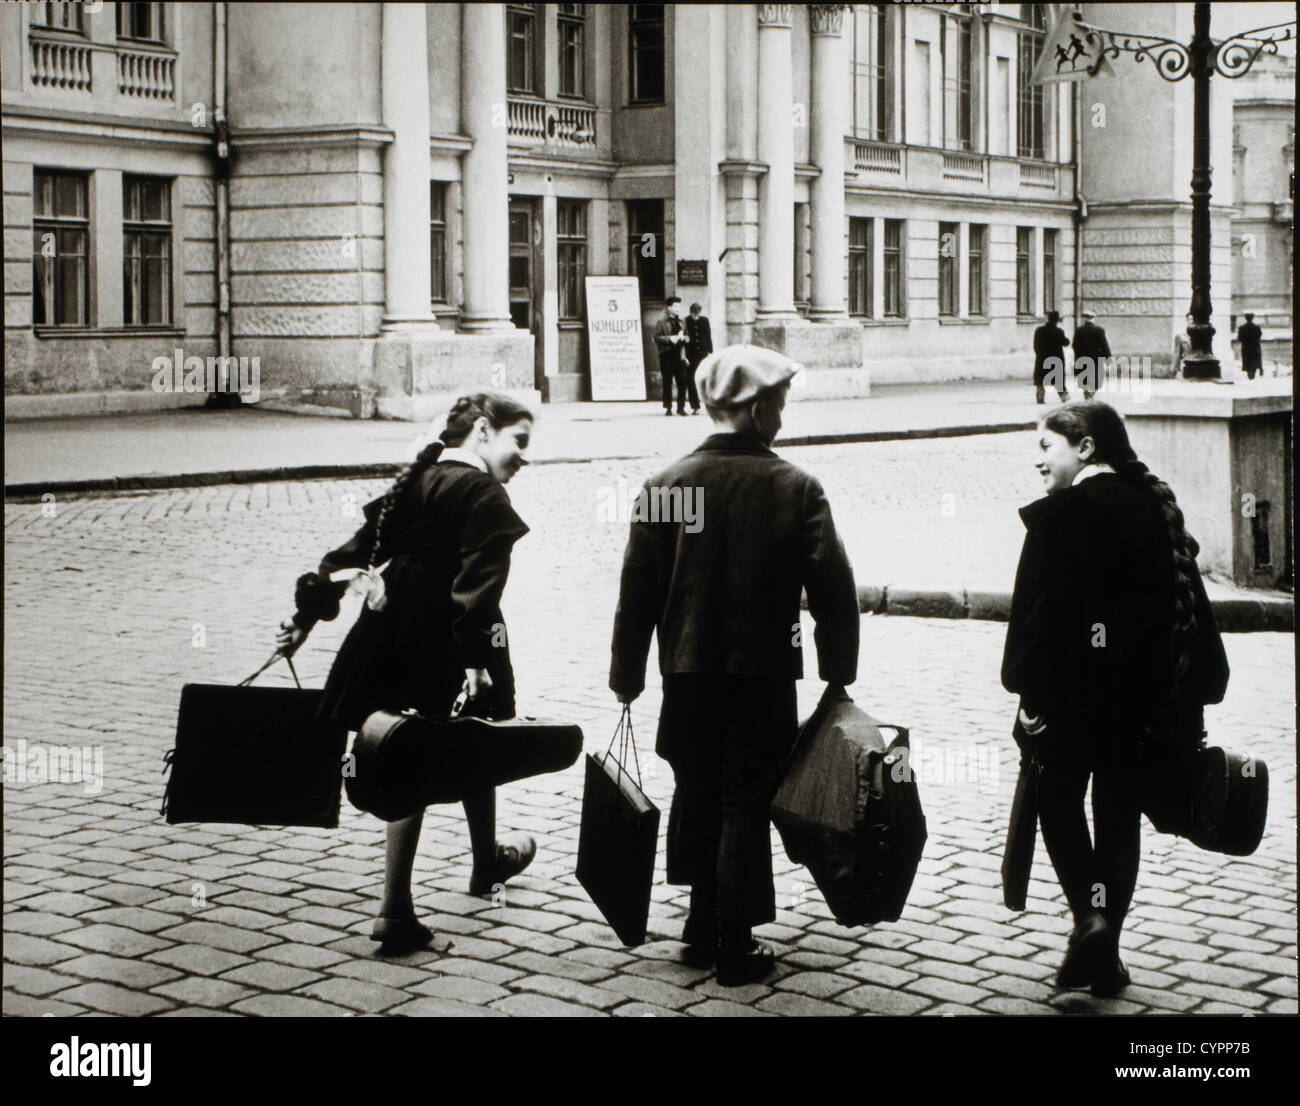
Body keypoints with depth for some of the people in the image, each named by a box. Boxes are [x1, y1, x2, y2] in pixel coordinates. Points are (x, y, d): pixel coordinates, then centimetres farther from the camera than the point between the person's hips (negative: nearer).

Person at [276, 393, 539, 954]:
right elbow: (478, 581, -24)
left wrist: (308, 612, 14)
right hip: (451, 651, -6)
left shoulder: (414, 482, 10)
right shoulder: (483, 496, -13)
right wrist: (476, 656, -30)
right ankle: (487, 861, 41)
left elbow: (358, 548, 12)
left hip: (394, 644, 6)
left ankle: (396, 909, 1)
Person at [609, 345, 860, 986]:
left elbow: (637, 592, -3)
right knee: (745, 806, 5)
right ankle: (735, 949, 10)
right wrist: (837, 671, 4)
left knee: (697, 796, 18)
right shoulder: (795, 489, -9)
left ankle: (704, 927, 28)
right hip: (765, 677, -2)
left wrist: (627, 677, 6)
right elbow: (833, 589, -9)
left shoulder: (666, 486, -5)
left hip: (689, 675, 2)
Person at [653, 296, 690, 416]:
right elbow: (657, 338, -6)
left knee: (682, 382, -1)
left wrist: (682, 337, -4)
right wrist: (669, 339, -17)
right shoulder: (661, 323, 1)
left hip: (679, 356, 3)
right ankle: (668, 408, 7)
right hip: (666, 355, -3)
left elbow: (687, 337, 18)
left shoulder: (681, 322, 15)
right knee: (667, 383, 1)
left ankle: (681, 407, 8)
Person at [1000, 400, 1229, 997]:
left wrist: (1027, 689, -10)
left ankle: (1090, 915, -7)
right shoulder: (1157, 507, 5)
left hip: (1073, 685, -5)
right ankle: (1106, 952, 15)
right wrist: (1194, 689, 11)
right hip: (1143, 692, 5)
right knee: (1119, 812, 12)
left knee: (1058, 797, 12)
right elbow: (1190, 603, 7)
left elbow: (1038, 609, -16)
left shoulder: (1060, 514, -12)